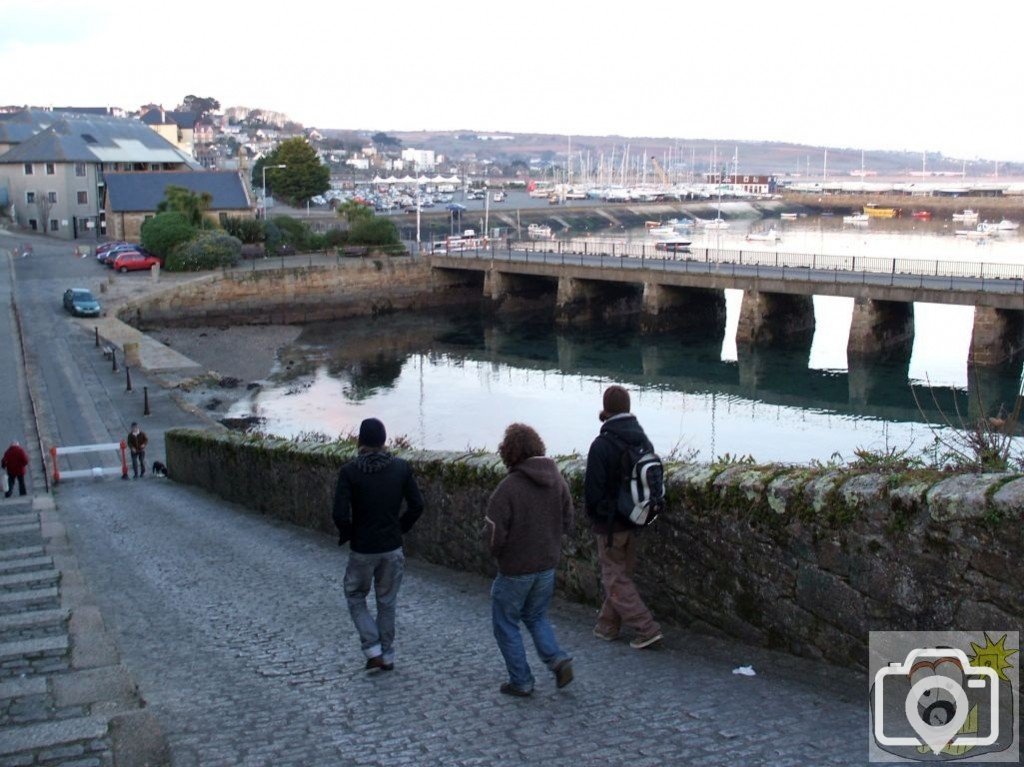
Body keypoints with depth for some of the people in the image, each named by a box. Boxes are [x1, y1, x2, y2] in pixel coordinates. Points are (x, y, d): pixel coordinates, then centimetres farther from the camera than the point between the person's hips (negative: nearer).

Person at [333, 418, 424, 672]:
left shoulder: (349, 472, -13)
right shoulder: (401, 468, -5)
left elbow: (340, 514, -18)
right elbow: (417, 505, -3)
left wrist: (346, 535, 1)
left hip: (362, 549, -2)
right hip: (392, 548, 3)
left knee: (355, 598, 17)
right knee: (387, 602, 17)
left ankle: (373, 651, 6)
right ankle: (387, 655, 23)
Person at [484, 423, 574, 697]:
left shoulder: (509, 487, -23)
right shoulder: (558, 481, -4)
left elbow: (494, 534, -19)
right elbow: (567, 523, 5)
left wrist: (498, 553, 2)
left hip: (515, 569, -6)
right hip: (547, 565, 6)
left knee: (506, 623, 13)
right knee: (536, 616, 25)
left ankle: (521, 681, 15)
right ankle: (558, 659, 5)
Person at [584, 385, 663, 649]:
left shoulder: (602, 444, -20)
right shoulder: (643, 441, 2)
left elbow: (593, 489, -16)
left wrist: (593, 515, 1)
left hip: (609, 523, -7)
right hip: (634, 520, 7)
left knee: (614, 578, 2)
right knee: (622, 574, 18)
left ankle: (646, 629, -3)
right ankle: (607, 625, 29)